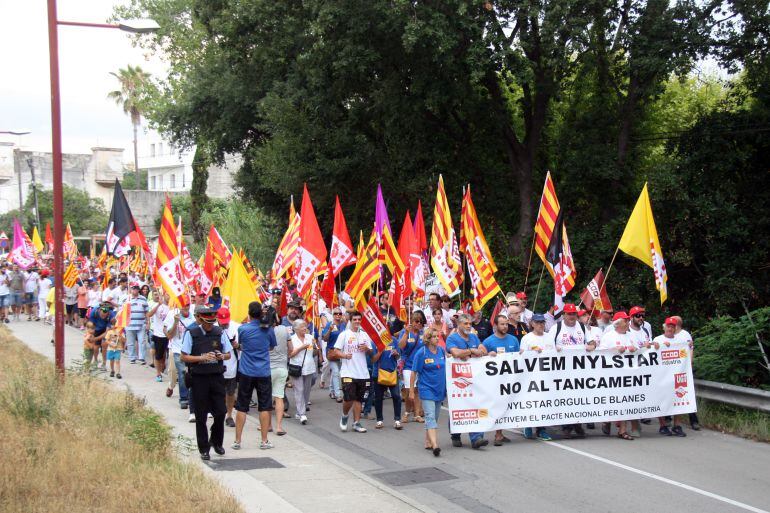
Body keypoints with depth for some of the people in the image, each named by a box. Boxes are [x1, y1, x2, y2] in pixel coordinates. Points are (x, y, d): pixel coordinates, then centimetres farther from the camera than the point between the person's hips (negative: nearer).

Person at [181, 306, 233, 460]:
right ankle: (204, 449, 15)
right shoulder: (191, 334, -3)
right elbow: (184, 357, -3)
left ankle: (216, 442, 24)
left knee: (220, 412, 0)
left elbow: (228, 354, 13)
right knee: (201, 416, 4)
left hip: (217, 377, 2)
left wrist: (222, 356, -10)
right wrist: (202, 358, -17)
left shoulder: (219, 333, 5)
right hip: (199, 378, -2)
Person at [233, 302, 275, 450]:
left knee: (242, 407, 6)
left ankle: (237, 441, 9)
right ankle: (264, 441, 8)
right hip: (264, 373, 1)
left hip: (246, 372, 0)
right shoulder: (268, 329, -3)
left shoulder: (243, 329, -8)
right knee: (264, 407, 7)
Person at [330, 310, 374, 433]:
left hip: (362, 373, 4)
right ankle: (345, 416, 18)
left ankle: (356, 423, 14)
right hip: (348, 372, -4)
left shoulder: (365, 335, 11)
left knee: (358, 399, 7)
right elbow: (336, 351, -4)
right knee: (348, 398, -10)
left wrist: (367, 349, -7)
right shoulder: (344, 334, -2)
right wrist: (344, 355, -24)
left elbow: (371, 351, 16)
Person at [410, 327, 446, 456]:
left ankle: (428, 442, 24)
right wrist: (411, 390, -5)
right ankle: (435, 445, -25)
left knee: (434, 417, 13)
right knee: (430, 417, -15)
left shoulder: (441, 351, 6)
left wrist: (446, 387, 17)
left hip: (439, 389, 6)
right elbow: (414, 373, -5)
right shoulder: (421, 353, -9)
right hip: (426, 389, -6)